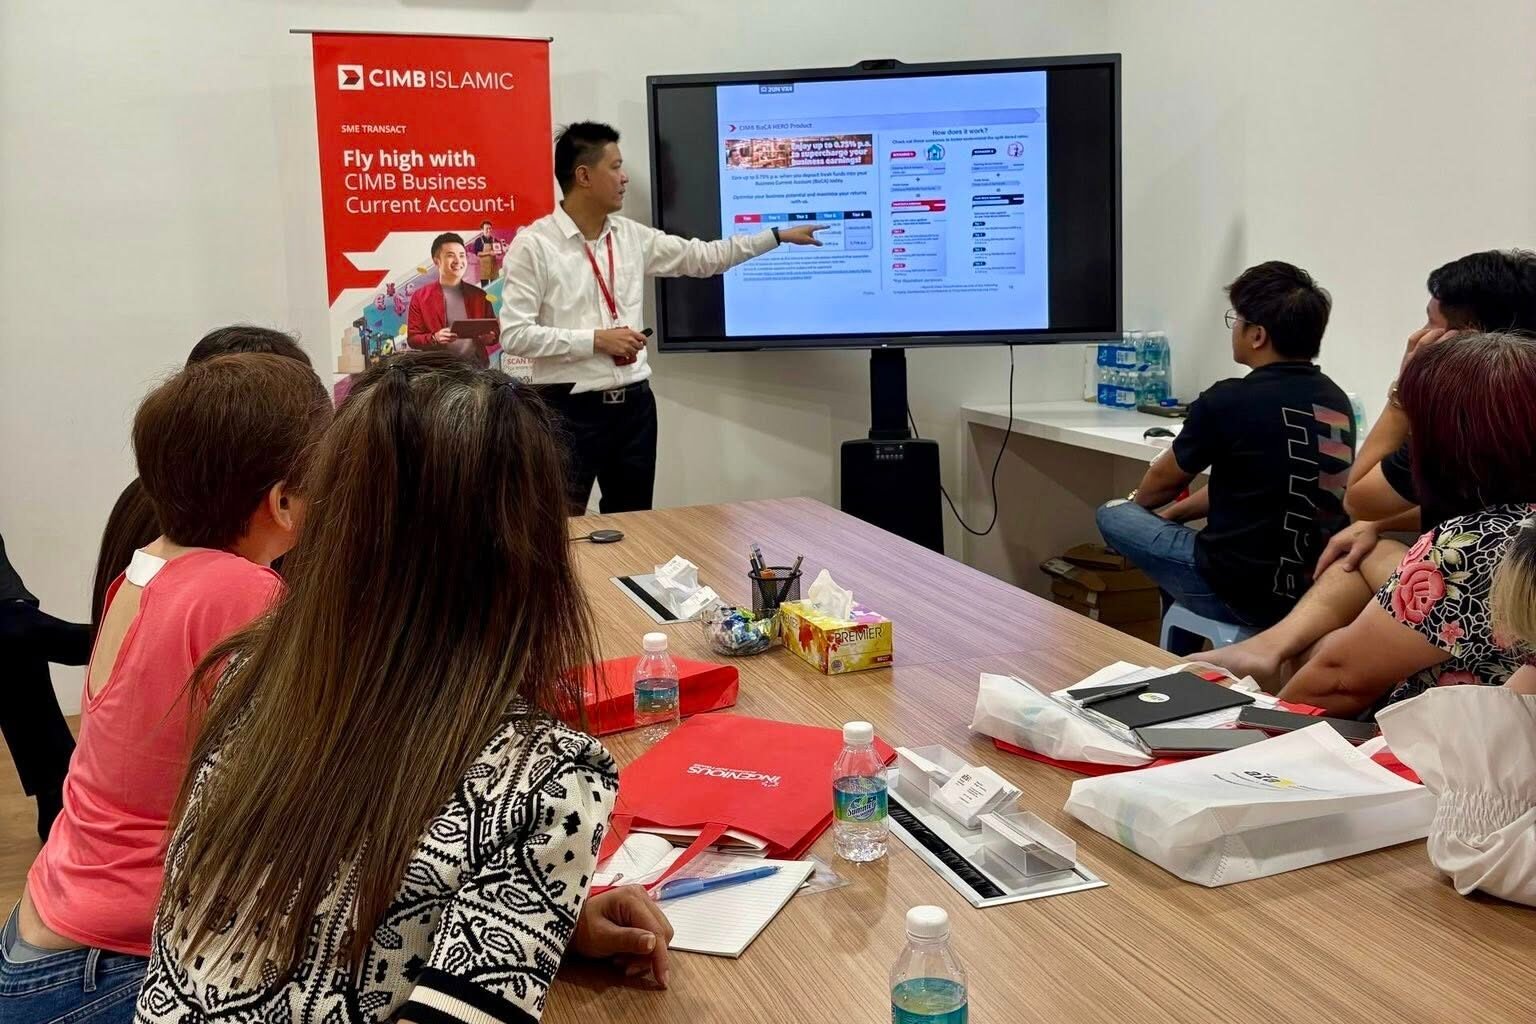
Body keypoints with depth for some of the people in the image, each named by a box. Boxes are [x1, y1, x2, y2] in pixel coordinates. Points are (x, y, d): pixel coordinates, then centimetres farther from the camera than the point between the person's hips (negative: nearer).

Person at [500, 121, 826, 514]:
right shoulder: (533, 245, -9)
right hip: (571, 410, -6)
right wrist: (595, 339, -16)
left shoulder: (632, 236, 8)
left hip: (634, 405, 6)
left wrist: (779, 236, 17)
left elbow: (703, 257, 17)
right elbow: (514, 334, -13)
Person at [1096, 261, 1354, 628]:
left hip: (1245, 594, -8)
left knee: (1112, 516, 13)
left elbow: (1165, 481, 4)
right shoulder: (1337, 401, 4)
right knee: (1171, 528, 31)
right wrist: (1170, 514, 25)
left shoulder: (1229, 402, -16)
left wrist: (1137, 502, 26)